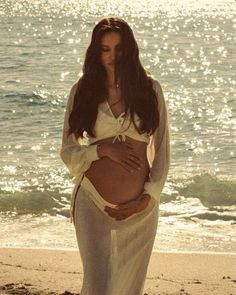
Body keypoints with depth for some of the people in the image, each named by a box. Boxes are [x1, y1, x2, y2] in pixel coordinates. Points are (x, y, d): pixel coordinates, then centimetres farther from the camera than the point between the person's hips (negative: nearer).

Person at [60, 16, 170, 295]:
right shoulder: (83, 91, 2)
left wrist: (148, 198, -4)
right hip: (94, 205, -1)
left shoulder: (150, 88, 2)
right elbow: (68, 151, 4)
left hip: (139, 209, 1)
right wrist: (103, 149, -14)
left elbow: (162, 149, 5)